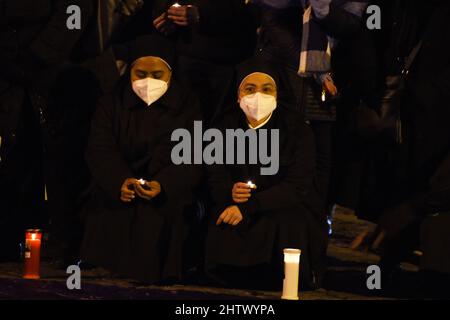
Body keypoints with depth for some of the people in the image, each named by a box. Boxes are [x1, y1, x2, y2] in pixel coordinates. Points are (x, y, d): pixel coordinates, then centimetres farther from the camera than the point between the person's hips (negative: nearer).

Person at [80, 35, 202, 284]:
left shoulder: (187, 109, 6)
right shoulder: (111, 105, 11)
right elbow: (100, 151, -3)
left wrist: (163, 186, -27)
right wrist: (119, 181, -25)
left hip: (166, 210, -1)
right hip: (114, 206, 1)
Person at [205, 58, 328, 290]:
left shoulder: (296, 129, -6)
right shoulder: (227, 126, 4)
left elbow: (298, 187, -15)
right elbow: (215, 177, 1)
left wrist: (249, 207, -25)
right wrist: (230, 191, -26)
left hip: (287, 210, -2)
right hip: (235, 209, 2)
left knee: (289, 226, -34)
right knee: (218, 225, -29)